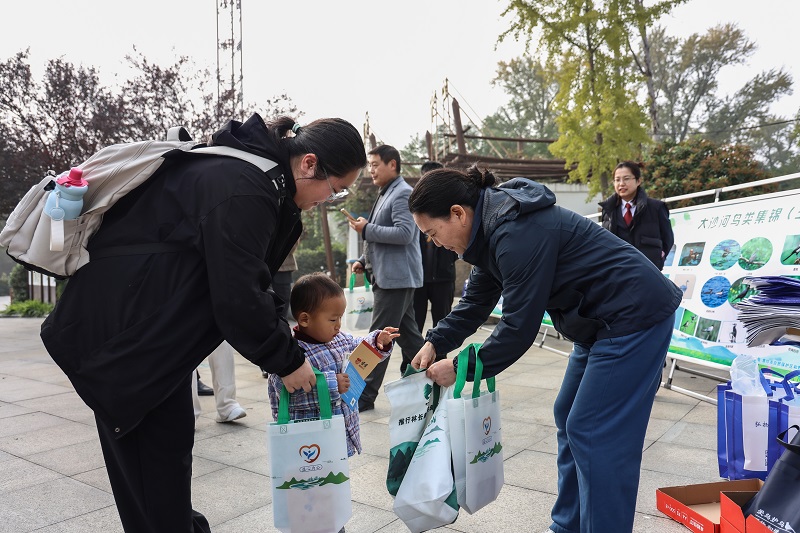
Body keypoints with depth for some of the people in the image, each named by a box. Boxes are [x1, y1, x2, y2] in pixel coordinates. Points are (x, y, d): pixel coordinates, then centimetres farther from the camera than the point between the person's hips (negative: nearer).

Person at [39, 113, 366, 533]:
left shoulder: (257, 178, 7)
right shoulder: (241, 190, -25)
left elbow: (242, 277, 14)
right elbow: (236, 298, -24)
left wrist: (280, 329, 7)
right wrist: (287, 359, -11)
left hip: (151, 329, 10)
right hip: (123, 336, -10)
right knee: (160, 455, 1)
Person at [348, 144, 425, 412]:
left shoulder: (403, 194, -11)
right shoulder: (385, 194, 19)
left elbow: (404, 233, -22)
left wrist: (367, 229, -16)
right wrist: (364, 260, 14)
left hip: (396, 277, -10)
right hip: (387, 276, 10)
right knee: (408, 334, 14)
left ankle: (366, 395, 0)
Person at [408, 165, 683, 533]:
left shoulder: (517, 233, -28)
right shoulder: (492, 228, 3)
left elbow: (519, 327, -23)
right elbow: (476, 302, 11)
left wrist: (461, 369, -13)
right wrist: (436, 343, 1)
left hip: (635, 316, -10)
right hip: (604, 319, 10)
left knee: (593, 433, -5)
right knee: (570, 420, 14)